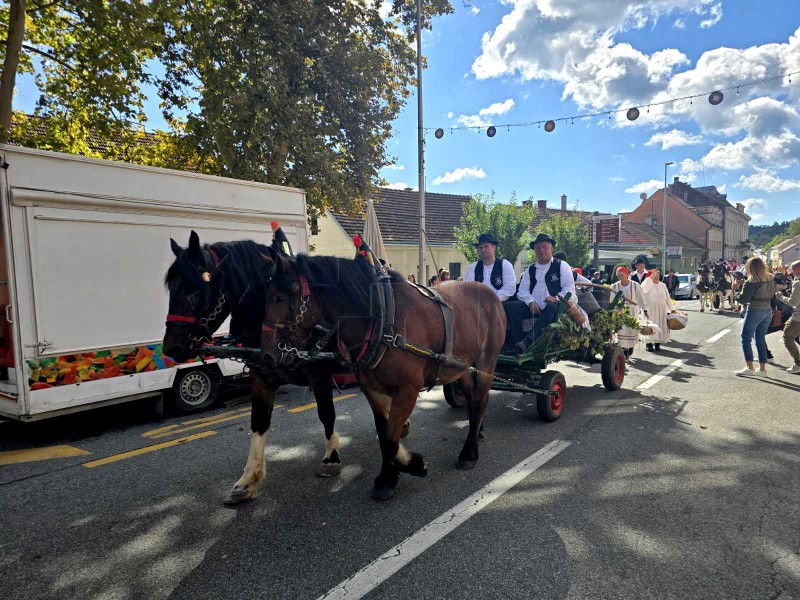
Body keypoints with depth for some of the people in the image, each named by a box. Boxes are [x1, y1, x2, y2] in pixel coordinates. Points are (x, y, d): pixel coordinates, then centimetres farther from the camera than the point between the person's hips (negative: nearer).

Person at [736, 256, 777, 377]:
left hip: (754, 311, -7)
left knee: (746, 339, 1)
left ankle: (750, 368, -6)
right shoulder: (771, 279, 5)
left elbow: (743, 299, -16)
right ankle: (762, 369, 16)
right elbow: (772, 295, 15)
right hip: (768, 311, 7)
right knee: (761, 340, 14)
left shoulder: (751, 282, -16)